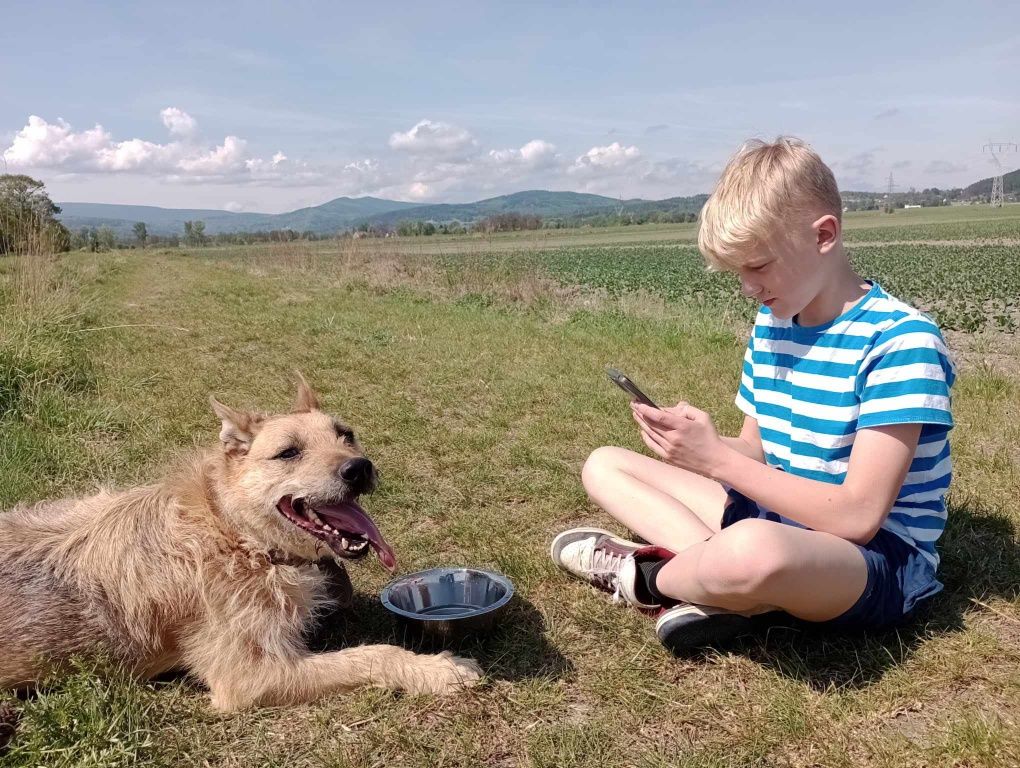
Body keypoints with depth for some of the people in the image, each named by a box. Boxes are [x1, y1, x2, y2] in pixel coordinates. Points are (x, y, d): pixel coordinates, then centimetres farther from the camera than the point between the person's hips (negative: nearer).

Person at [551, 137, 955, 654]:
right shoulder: (771, 323, 4)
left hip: (881, 561, -8)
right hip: (782, 520, 8)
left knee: (752, 549, -44)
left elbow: (859, 516, -25)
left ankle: (644, 579, -10)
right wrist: (699, 444, -13)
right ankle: (709, 569, -17)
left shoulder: (900, 341, -20)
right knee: (604, 465, 8)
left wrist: (717, 459, -25)